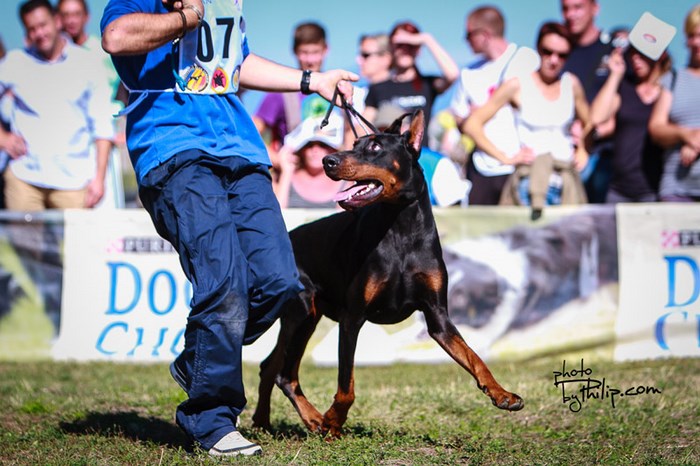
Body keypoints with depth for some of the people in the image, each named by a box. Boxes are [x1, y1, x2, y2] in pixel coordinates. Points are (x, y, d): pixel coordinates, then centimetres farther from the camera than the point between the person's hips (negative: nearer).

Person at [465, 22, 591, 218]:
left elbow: (588, 123, 29)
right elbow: (472, 124, 1)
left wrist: (583, 150, 13)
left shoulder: (571, 84, 11)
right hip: (529, 178, -2)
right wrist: (505, 158, -3)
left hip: (567, 178, 2)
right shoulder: (517, 85, 1)